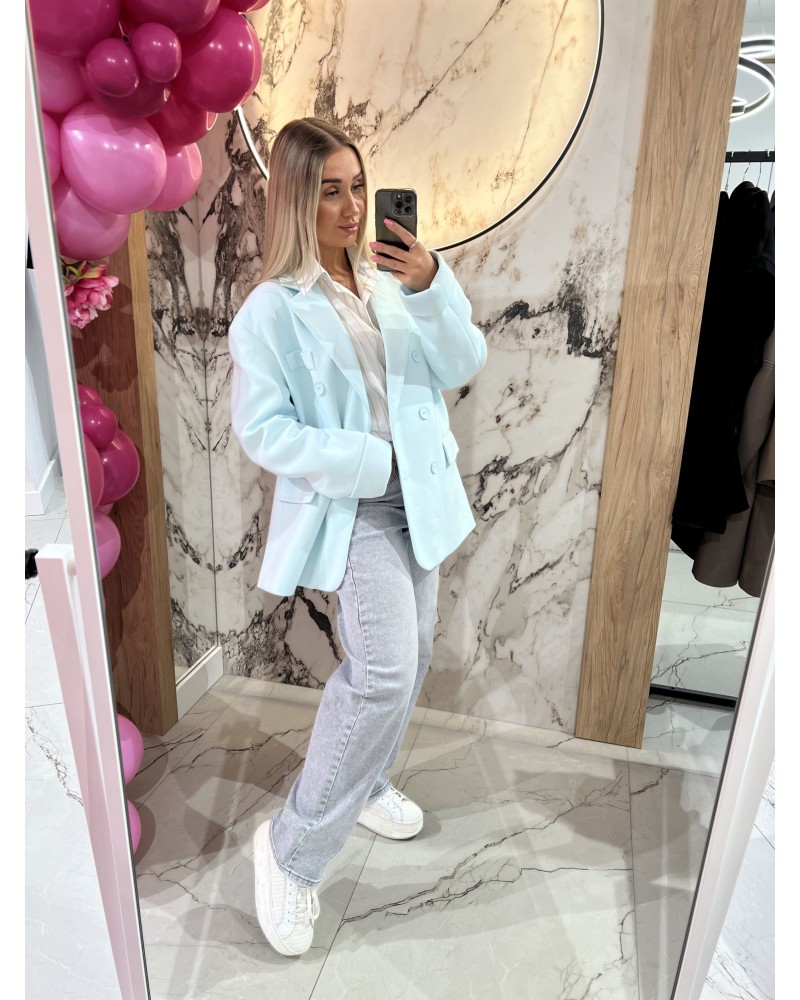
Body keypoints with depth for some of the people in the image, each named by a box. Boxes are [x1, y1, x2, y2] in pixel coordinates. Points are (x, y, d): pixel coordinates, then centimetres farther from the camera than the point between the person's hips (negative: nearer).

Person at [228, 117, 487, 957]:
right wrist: (369, 462, -17)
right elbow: (260, 429, -11)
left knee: (410, 659, 15)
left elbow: (464, 365, 0)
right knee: (384, 671, -17)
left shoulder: (393, 282, 6)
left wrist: (433, 288, -16)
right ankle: (291, 849, 6)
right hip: (346, 508, -6)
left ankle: (361, 786, 41)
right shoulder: (273, 309, -9)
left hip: (417, 496, 7)